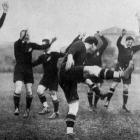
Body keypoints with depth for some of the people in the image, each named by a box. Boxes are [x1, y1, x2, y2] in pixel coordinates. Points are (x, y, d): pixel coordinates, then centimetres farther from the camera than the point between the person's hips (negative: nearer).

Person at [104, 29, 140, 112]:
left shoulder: (133, 49, 7)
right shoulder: (121, 48, -4)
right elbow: (118, 43, -23)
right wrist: (122, 35, -40)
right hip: (119, 68, -3)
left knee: (126, 88, 4)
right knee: (114, 85, -7)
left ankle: (124, 105, 13)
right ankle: (108, 101, 3)